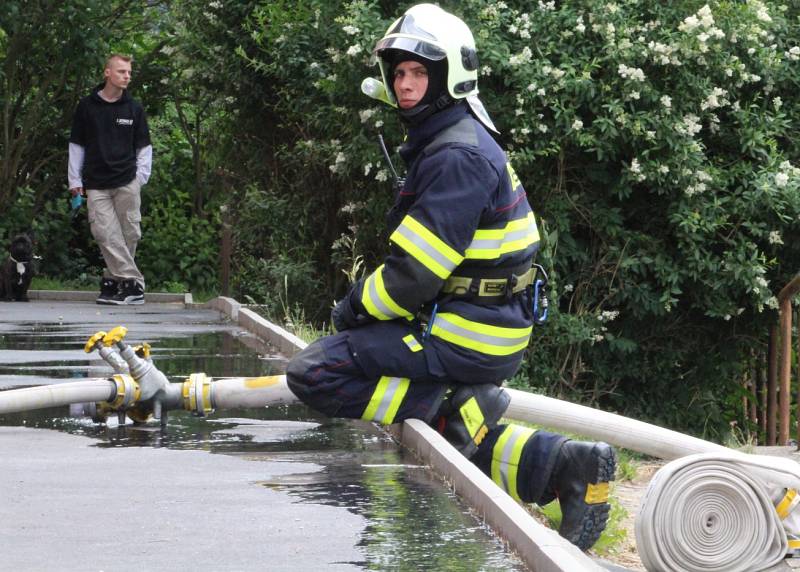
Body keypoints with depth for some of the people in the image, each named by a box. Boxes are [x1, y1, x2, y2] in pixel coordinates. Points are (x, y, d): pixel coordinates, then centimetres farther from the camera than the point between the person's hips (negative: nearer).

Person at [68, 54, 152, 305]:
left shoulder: (133, 108, 7)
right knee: (105, 232, -13)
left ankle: (112, 280, 9)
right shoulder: (87, 106, 5)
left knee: (129, 234, -3)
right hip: (96, 184, -1)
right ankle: (132, 282, -15)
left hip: (127, 182, 1)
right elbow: (76, 145, 11)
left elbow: (144, 145, 15)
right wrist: (75, 180, 7)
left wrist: (142, 174, 4)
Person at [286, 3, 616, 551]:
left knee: (314, 372, -14)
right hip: (490, 329, 10)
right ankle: (565, 465, 7)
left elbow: (415, 274, -21)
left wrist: (354, 311, -5)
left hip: (468, 336, -10)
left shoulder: (457, 156, -16)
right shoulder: (441, 142, 17)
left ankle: (452, 411, -17)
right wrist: (361, 304, 12)